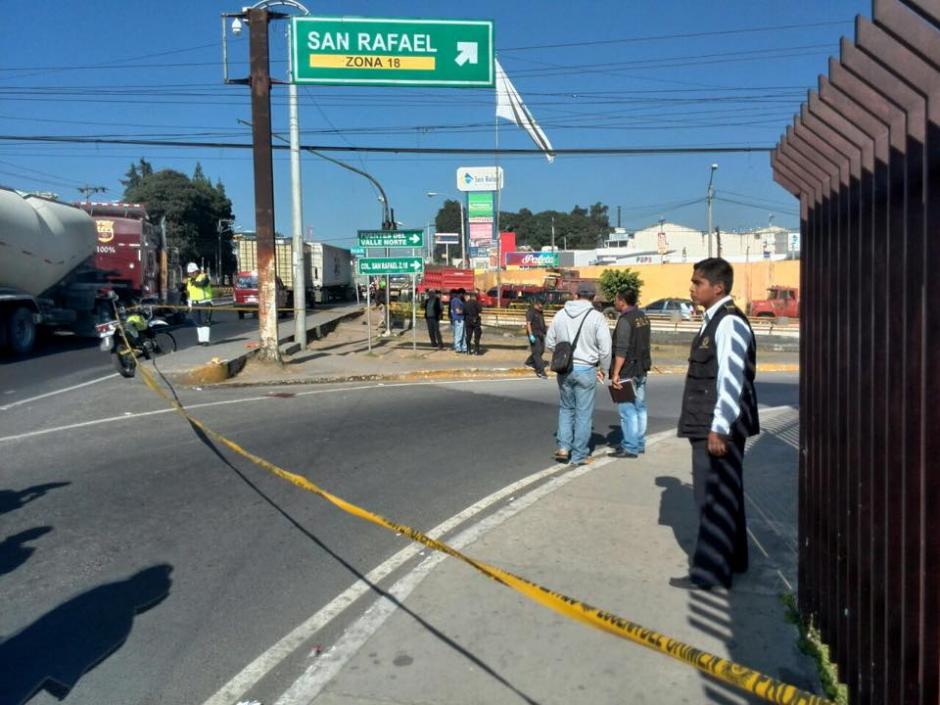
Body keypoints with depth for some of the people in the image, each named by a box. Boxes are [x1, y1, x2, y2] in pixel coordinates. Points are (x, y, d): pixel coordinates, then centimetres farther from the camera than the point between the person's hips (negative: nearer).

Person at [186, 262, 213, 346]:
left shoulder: (204, 277, -8)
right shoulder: (189, 280, 13)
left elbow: (202, 283, -32)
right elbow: (188, 293, 21)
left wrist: (194, 282, -43)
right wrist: (189, 304, 19)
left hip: (204, 303, -7)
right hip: (195, 303, 7)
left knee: (205, 321, -12)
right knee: (198, 322, 9)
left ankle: (206, 340, -14)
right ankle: (201, 339, 16)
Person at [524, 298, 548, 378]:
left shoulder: (541, 312, 15)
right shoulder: (531, 312, -12)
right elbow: (528, 324, -18)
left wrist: (544, 332, 21)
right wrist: (531, 335, -24)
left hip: (540, 334, 9)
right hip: (534, 334, -9)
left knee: (541, 350, 14)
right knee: (537, 352, -10)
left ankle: (528, 362, 33)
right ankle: (540, 371, -12)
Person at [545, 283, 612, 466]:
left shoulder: (561, 314, 3)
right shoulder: (597, 317, -9)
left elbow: (549, 343, 9)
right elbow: (605, 348, -10)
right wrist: (602, 368, 5)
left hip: (564, 369, 4)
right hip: (586, 370, -3)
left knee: (566, 408, 20)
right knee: (583, 413, 7)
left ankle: (564, 446, 11)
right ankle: (579, 455, 12)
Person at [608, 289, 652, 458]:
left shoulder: (625, 320, -16)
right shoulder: (643, 317, 12)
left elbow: (621, 350, -21)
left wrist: (616, 373, -21)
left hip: (627, 372, -9)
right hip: (641, 371, 9)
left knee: (627, 410, -6)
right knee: (640, 408, 14)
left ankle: (630, 448, -4)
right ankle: (639, 444, 23)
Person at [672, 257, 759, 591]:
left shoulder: (729, 323, -17)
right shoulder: (713, 320, 13)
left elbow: (731, 380, -22)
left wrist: (718, 428, -22)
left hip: (719, 428, -10)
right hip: (708, 426, 10)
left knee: (714, 497, -2)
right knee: (722, 494, 19)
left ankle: (710, 571, 7)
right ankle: (732, 559, 33)